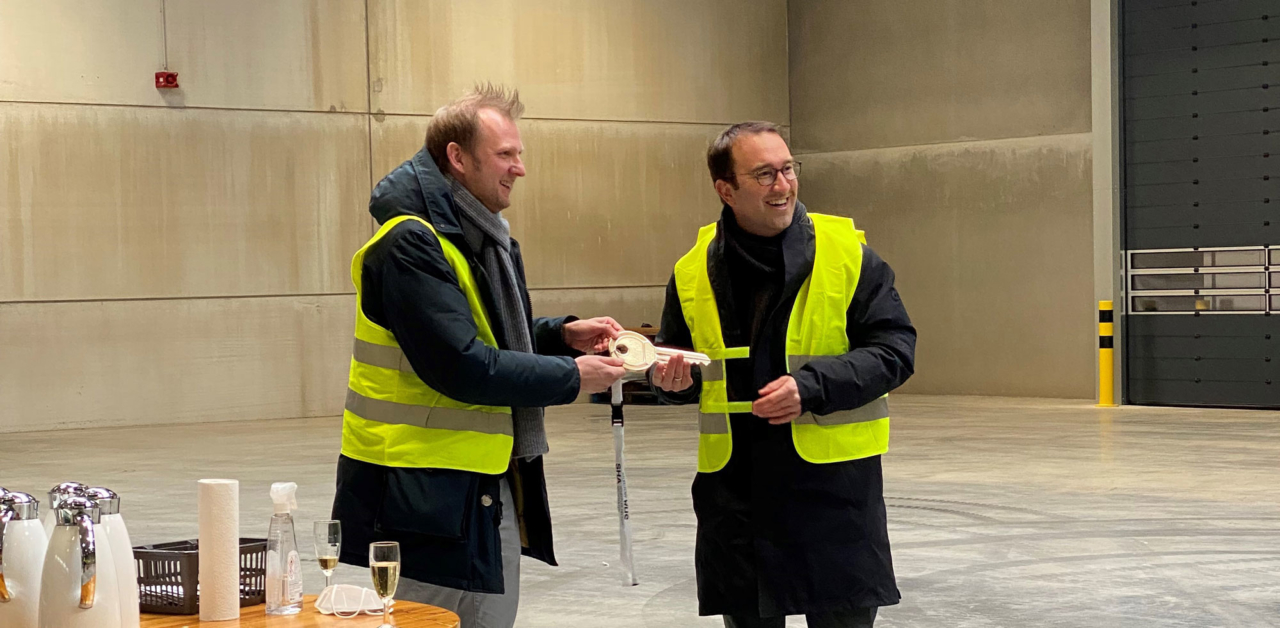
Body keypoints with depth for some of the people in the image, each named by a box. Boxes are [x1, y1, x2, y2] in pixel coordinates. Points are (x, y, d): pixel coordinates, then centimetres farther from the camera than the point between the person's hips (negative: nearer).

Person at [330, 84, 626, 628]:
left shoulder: (479, 236, 14)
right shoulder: (410, 245, -18)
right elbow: (460, 366, -24)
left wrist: (562, 335, 7)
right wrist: (569, 378, -15)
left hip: (489, 481, 10)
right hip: (427, 489, -10)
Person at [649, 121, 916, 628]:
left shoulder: (850, 253, -4)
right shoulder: (694, 273, 5)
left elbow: (895, 349, -5)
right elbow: (677, 364, 19)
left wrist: (813, 385, -18)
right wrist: (672, 380, -5)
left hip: (833, 477, -2)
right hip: (733, 485, 3)